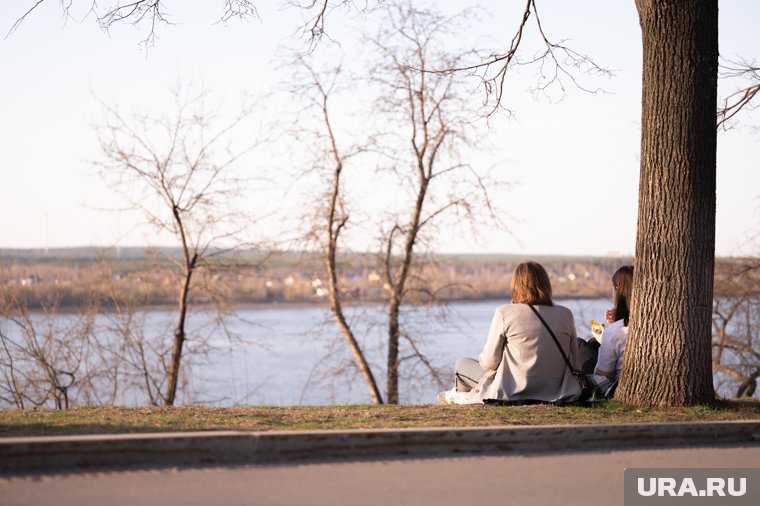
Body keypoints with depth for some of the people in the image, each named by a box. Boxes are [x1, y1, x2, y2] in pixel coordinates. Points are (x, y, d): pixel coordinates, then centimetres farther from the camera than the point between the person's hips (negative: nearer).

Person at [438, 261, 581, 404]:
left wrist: (483, 358, 16)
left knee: (461, 364, 24)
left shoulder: (504, 313, -11)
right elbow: (573, 361, 4)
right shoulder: (566, 314, -2)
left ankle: (459, 395, 54)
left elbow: (489, 363, -8)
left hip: (515, 392, -5)